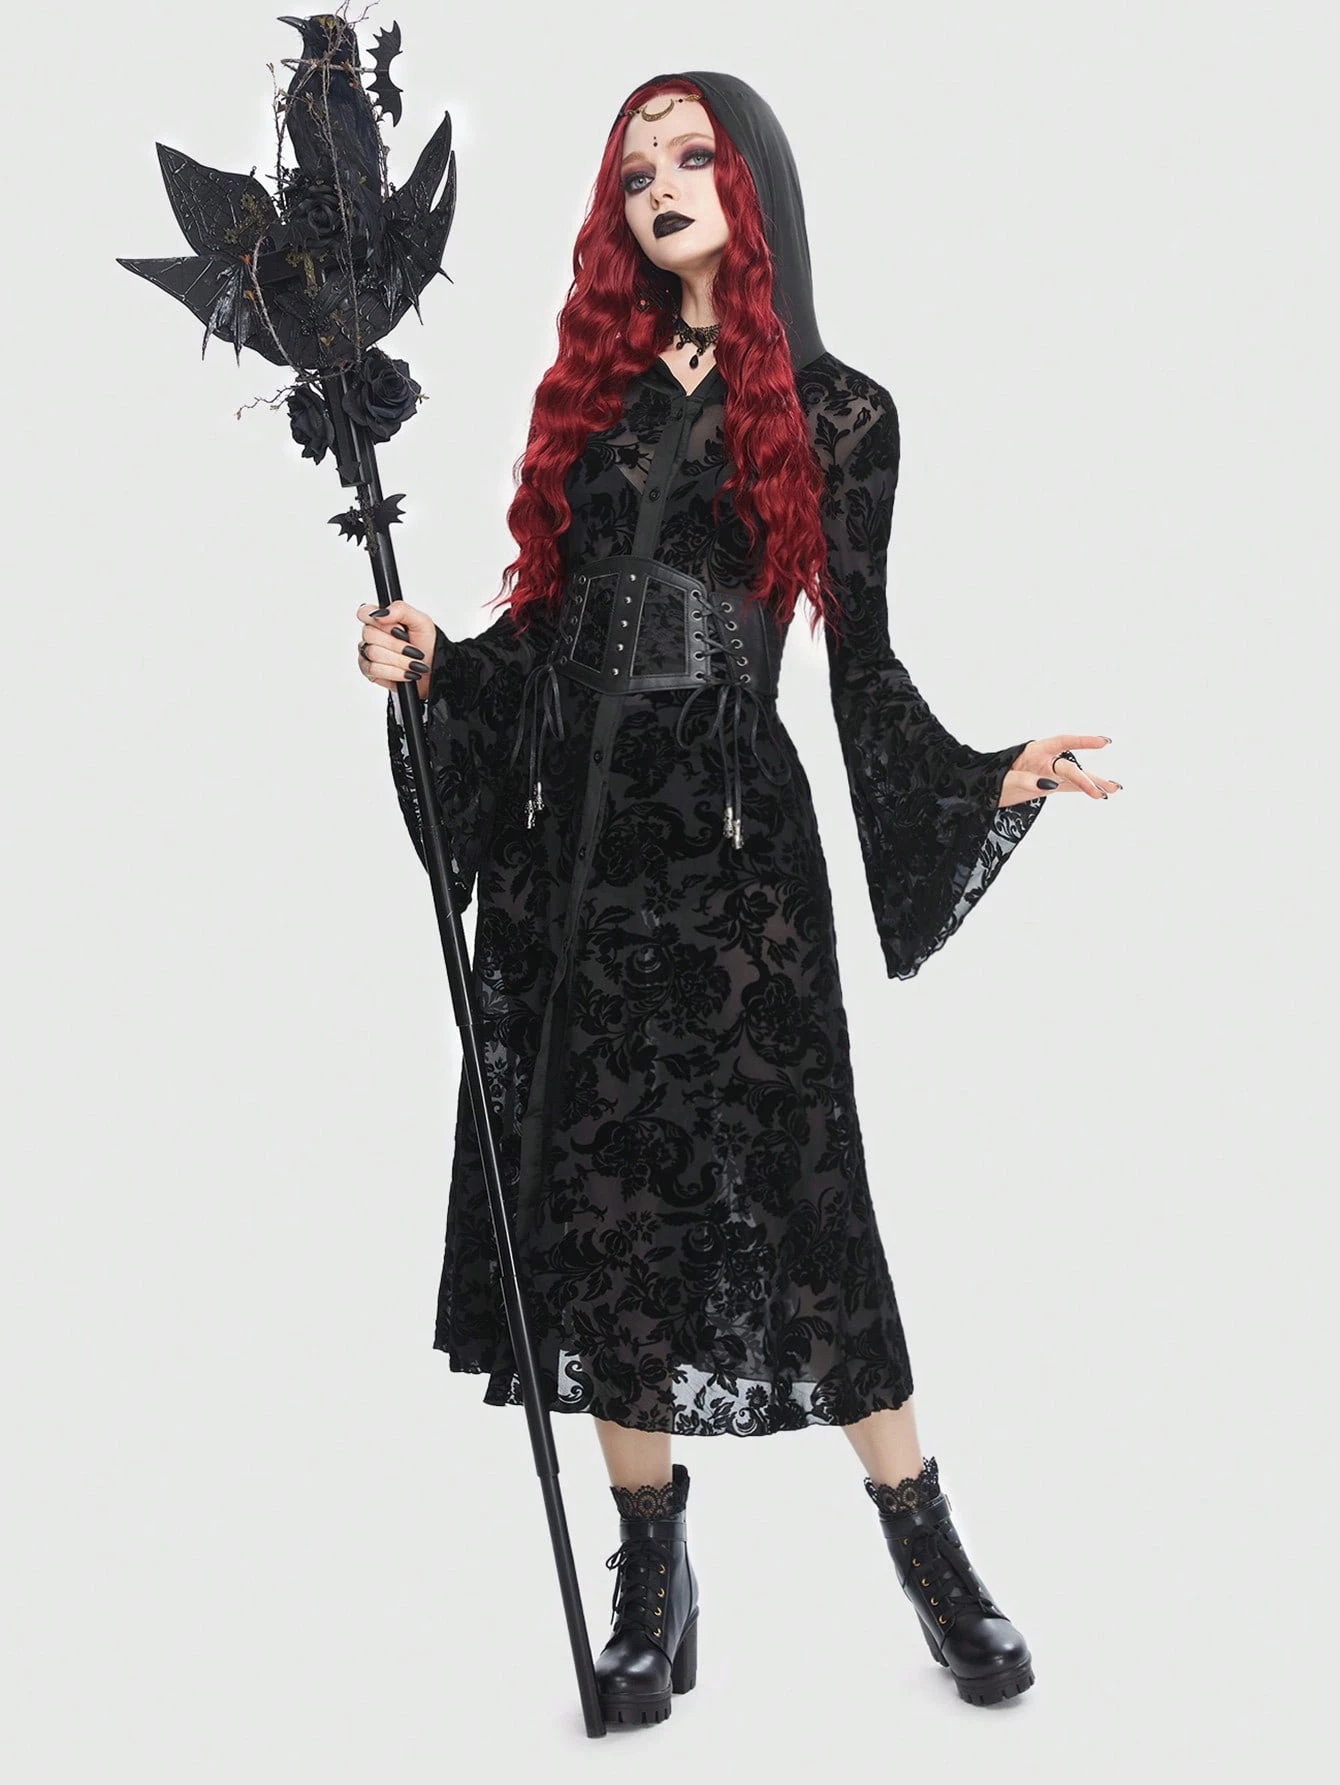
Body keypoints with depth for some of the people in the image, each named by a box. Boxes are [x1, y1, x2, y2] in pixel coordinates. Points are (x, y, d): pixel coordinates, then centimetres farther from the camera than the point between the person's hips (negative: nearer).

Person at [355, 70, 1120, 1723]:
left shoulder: (833, 412, 6)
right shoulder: (590, 390, 15)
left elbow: (859, 658, 3)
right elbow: (544, 624, 15)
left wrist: (987, 776, -10)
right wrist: (434, 659, -2)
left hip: (731, 827, -4)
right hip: (566, 824, 4)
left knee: (795, 1179, -3)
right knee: (596, 1186, 4)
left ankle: (928, 1549, 12)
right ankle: (650, 1561, 16)